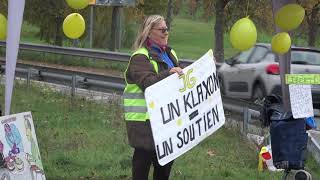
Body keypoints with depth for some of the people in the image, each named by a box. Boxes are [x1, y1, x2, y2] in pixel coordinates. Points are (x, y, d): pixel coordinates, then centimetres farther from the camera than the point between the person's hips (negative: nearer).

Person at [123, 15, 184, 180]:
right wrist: (168, 74, -37)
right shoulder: (140, 58, -11)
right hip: (144, 119, -8)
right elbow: (148, 82, -24)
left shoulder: (169, 53, 16)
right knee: (144, 156, -5)